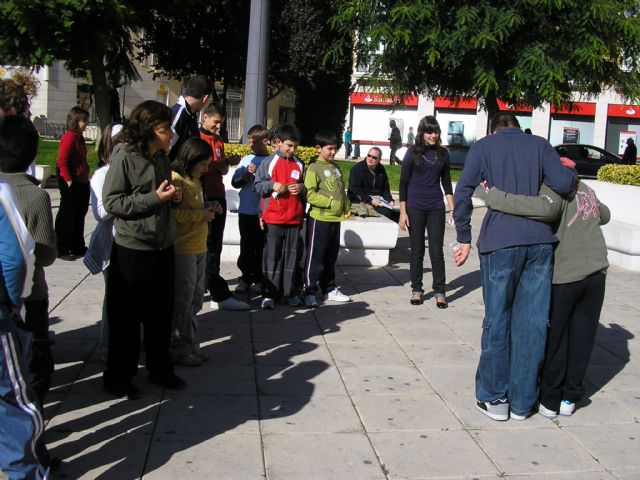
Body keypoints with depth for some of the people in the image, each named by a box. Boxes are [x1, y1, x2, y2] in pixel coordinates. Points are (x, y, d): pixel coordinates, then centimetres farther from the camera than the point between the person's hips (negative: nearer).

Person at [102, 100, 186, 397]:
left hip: (163, 247, 7)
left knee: (161, 314, 16)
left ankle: (160, 369, 32)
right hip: (132, 249, -7)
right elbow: (112, 202, -16)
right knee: (126, 317, 7)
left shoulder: (161, 156, 10)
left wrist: (174, 196, 2)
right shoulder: (124, 157, -13)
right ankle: (118, 377, 23)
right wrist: (154, 198, -20)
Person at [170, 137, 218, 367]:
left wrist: (209, 209, 10)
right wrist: (202, 215, -17)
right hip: (182, 249, -9)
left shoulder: (195, 181, 16)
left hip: (199, 247, 9)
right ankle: (180, 350, 12)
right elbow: (173, 213, -25)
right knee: (182, 301, 1)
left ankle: (190, 344, 26)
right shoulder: (175, 180, -14)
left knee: (195, 300, 15)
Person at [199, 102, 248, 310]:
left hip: (218, 197, 7)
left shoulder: (218, 140, 18)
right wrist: (225, 161, -12)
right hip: (203, 198, -7)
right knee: (209, 246, -4)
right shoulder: (198, 138, -4)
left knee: (215, 246, 8)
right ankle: (220, 295, -3)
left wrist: (225, 165, -3)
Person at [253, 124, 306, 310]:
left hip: (294, 218, 3)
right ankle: (269, 294, 8)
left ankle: (290, 292, 18)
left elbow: (307, 186, 17)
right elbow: (257, 185, 0)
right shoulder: (268, 162, 0)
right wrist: (272, 185, -15)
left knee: (292, 255, 8)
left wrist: (301, 188, -5)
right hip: (273, 218, -3)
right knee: (272, 255, 1)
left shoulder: (300, 164, 9)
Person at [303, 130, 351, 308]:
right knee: (315, 257, -1)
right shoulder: (314, 168, -9)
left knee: (331, 256, 16)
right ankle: (310, 292, 6)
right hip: (319, 219, -8)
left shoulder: (336, 167, 15)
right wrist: (330, 203, -19)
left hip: (335, 219, 8)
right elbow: (310, 194, -17)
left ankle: (329, 289, 27)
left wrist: (346, 207, 11)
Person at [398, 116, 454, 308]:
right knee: (417, 250, 6)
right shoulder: (413, 152, -3)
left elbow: (446, 182, 11)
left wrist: (452, 208, 5)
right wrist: (403, 212, -7)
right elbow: (403, 183, -3)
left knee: (436, 251, 2)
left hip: (436, 207, 2)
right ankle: (416, 290, 18)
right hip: (415, 207, -2)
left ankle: (440, 291, 10)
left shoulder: (442, 153, 5)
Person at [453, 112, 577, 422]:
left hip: (500, 241, -2)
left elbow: (464, 191, -2)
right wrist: (572, 173, 22)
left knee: (497, 320, 7)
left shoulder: (484, 146, 10)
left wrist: (464, 239, 2)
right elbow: (562, 185, 0)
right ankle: (522, 402, 15)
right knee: (532, 321, 7)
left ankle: (494, 398, 14)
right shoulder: (539, 144, 14)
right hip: (540, 240, 2)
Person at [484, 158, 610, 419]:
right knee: (582, 336, 14)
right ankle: (569, 398, 24)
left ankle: (550, 400, 17)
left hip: (565, 275, -6)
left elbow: (547, 208, -31)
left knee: (555, 339, 8)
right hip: (596, 273, 6)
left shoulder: (553, 186, -8)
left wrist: (498, 198, -30)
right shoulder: (586, 189, 14)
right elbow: (604, 215, 31)